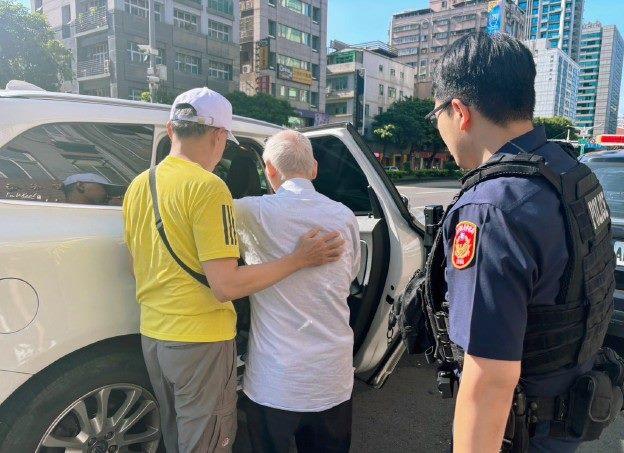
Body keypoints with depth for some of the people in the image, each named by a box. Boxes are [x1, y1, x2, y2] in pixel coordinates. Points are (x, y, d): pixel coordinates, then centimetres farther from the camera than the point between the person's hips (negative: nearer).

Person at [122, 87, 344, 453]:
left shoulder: (139, 185, 5)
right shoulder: (208, 187, -19)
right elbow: (226, 286, -22)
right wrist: (300, 259, -16)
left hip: (153, 334, 8)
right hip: (200, 340, -7)